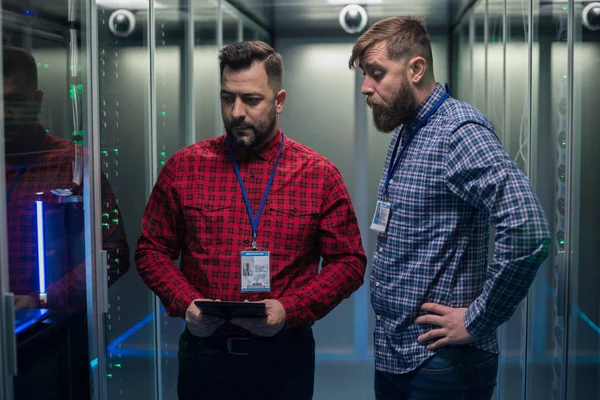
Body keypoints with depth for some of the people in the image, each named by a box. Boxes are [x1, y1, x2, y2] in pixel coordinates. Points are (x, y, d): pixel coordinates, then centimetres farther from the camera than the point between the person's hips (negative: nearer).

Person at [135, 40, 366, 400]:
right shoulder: (183, 168, 0)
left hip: (284, 356, 0)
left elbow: (348, 262, -1)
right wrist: (185, 303, -11)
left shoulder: (320, 175, -3)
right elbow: (153, 251, 6)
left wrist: (290, 309, -14)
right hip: (205, 352, 1)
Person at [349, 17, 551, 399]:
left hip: (439, 363, -8)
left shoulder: (458, 130, -19)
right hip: (393, 353, 8)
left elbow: (529, 231, -31)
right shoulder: (404, 133, 10)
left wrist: (476, 321, -22)